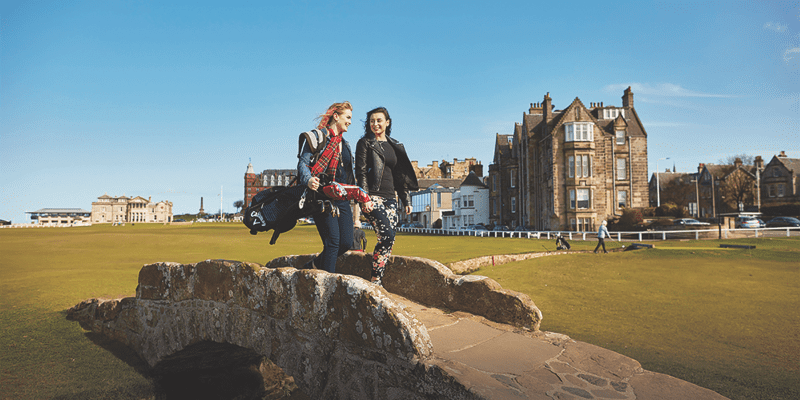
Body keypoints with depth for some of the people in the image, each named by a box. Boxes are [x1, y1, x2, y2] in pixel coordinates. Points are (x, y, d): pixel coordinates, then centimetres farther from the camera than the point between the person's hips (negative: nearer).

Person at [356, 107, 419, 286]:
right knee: (387, 236, -18)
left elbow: (400, 176, 20)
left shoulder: (395, 146, 18)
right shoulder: (365, 143, 3)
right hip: (373, 196, -6)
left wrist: (406, 200, 15)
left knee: (388, 240, -2)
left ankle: (379, 280, 4)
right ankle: (375, 281, -10)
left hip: (390, 198, 6)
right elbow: (361, 172, -5)